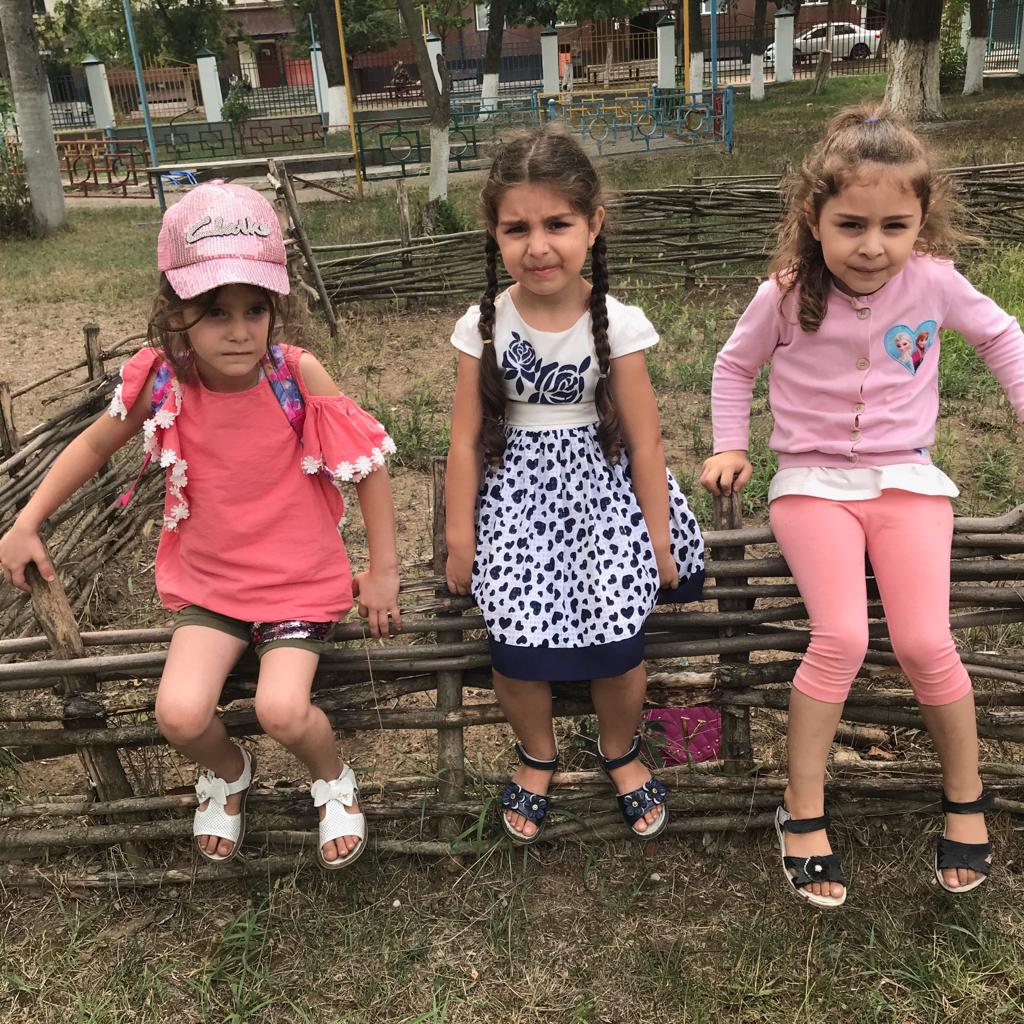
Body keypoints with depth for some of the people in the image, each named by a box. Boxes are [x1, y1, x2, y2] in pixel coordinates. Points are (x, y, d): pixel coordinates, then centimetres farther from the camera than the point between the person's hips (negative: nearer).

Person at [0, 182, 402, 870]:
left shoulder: (298, 374, -19)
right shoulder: (164, 383, -13)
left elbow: (368, 463, -8)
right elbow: (95, 444, 7)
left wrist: (383, 570, -4)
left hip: (300, 579, -2)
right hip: (210, 580, 3)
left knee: (282, 710, -21)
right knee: (180, 715, -15)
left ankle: (333, 778, 17)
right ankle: (227, 773, 24)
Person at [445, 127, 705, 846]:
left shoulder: (618, 325, -9)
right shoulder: (483, 326, -6)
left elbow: (643, 440, -4)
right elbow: (467, 439, -1)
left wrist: (659, 538, 0)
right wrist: (460, 538, 2)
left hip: (601, 486, 0)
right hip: (516, 492, 1)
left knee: (615, 639, -11)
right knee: (517, 643, -11)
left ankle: (622, 752, 23)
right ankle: (537, 755, 22)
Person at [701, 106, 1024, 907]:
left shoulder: (933, 282, -7)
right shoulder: (786, 295, -10)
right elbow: (736, 365, 9)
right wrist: (730, 448, 2)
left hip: (907, 480, 1)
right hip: (813, 481, -1)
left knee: (925, 642, -12)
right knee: (841, 638, -20)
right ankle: (803, 810, -1)